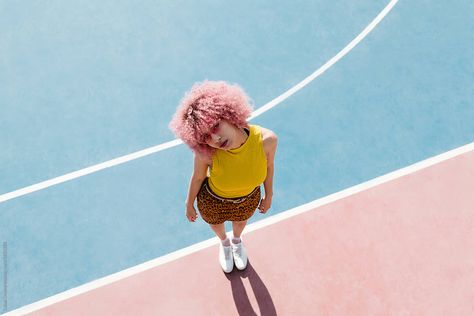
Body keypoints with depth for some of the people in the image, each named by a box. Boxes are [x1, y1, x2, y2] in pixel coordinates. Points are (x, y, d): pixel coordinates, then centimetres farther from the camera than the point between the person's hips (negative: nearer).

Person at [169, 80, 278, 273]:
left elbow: (268, 167, -14)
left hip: (249, 199, 2)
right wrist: (189, 204, 0)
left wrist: (269, 195, 2)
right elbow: (198, 177, -17)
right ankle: (224, 243, 72)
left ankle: (237, 241, 74)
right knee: (215, 223, 34)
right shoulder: (206, 153, -39)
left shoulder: (267, 139, -36)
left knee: (240, 221, 36)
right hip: (213, 201, -1)